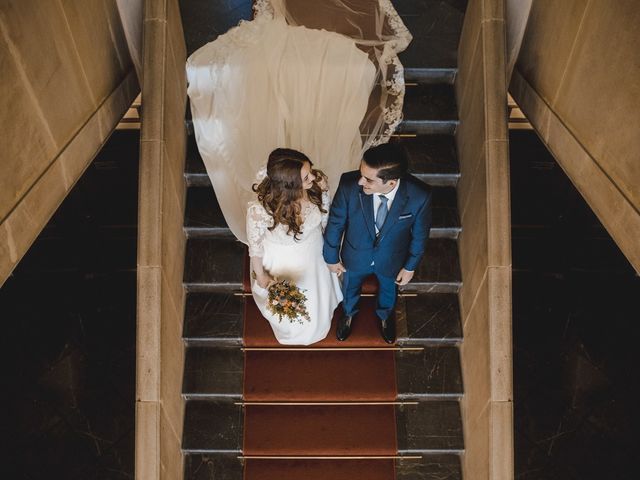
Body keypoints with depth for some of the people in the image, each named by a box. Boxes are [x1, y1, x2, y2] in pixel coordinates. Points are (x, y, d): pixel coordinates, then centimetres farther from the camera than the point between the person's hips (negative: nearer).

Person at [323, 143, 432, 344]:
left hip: (391, 260, 0)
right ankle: (349, 313, 67)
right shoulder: (349, 185, -37)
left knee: (388, 290, 33)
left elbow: (419, 234, -15)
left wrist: (410, 266, -2)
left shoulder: (419, 196, -37)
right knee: (350, 288, 32)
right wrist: (331, 257, -3)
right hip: (355, 256, 0)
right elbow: (335, 222, -17)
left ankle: (384, 315, 69)